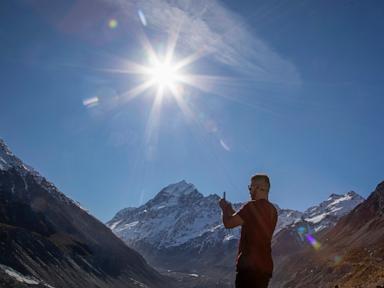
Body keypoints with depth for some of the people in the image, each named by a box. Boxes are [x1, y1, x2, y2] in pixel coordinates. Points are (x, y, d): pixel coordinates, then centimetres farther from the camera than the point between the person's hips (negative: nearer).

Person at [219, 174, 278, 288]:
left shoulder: (252, 206, -13)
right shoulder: (272, 210, 13)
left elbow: (228, 223, -14)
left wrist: (225, 209, 7)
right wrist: (230, 210, 25)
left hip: (250, 265, -9)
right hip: (265, 266, 9)